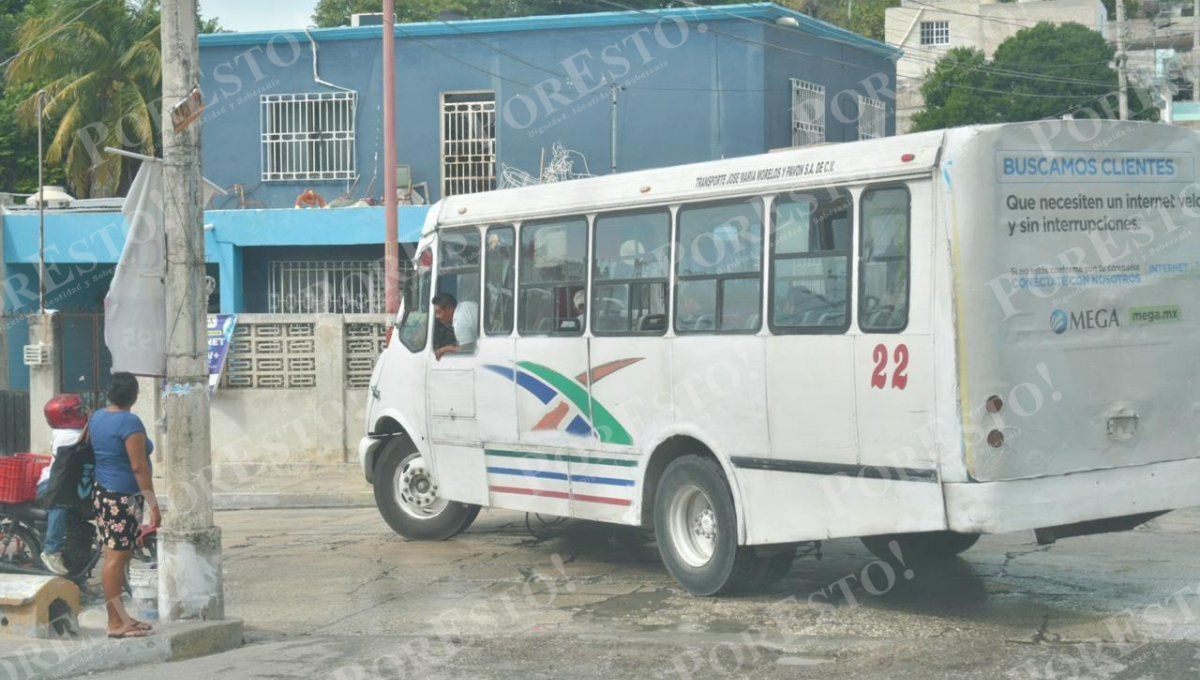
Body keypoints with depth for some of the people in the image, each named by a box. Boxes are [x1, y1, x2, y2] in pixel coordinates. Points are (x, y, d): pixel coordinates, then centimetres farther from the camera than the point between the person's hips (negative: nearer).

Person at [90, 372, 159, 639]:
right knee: (116, 557, -7)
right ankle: (115, 624, -4)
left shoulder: (96, 417, 10)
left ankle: (121, 616, 19)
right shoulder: (129, 422, -16)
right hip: (122, 497, -9)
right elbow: (139, 467, -19)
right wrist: (154, 505, -16)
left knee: (118, 556, 13)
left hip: (103, 494, 9)